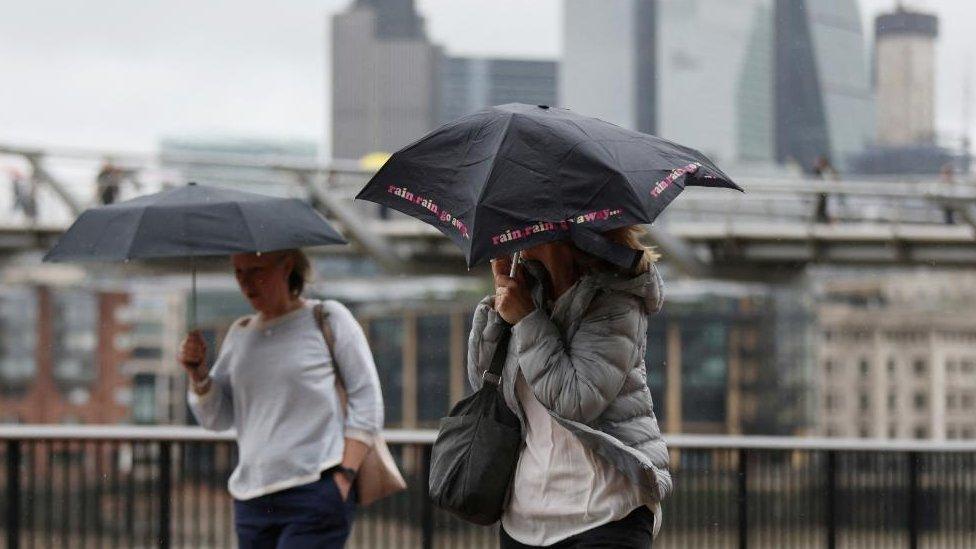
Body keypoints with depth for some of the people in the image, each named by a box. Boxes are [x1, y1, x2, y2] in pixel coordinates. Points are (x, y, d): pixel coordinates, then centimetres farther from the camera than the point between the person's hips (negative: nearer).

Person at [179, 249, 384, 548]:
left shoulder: (327, 319, 1)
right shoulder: (240, 333, 16)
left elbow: (367, 402, -2)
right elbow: (217, 418, 17)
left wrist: (344, 476, -11)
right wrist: (198, 374, -2)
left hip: (316, 492, -6)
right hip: (252, 499, 6)